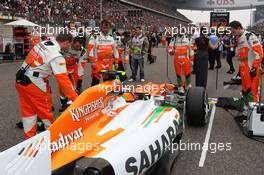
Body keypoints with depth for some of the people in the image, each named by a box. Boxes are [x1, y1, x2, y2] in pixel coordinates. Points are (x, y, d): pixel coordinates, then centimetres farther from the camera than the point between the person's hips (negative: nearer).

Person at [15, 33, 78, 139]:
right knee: (46, 110, 10)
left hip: (20, 80, 8)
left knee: (28, 110, 17)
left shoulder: (43, 43, 4)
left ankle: (29, 137, 27)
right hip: (33, 84, -8)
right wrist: (75, 98, -16)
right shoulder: (57, 57, -19)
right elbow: (63, 80, -20)